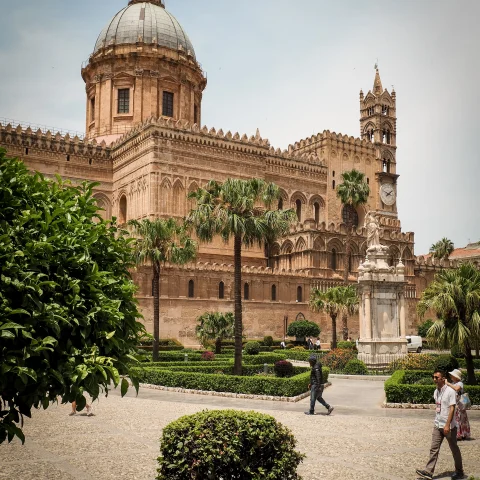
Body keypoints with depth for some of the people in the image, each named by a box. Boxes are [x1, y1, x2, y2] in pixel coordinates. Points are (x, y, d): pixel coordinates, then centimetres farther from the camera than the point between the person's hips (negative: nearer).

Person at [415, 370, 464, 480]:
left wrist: (447, 425, -23)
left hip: (449, 426, -7)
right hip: (437, 425, 7)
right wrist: (437, 422, 17)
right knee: (434, 449, 1)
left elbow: (452, 409, -18)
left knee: (454, 449, 8)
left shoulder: (450, 391, -14)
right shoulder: (436, 391, 9)